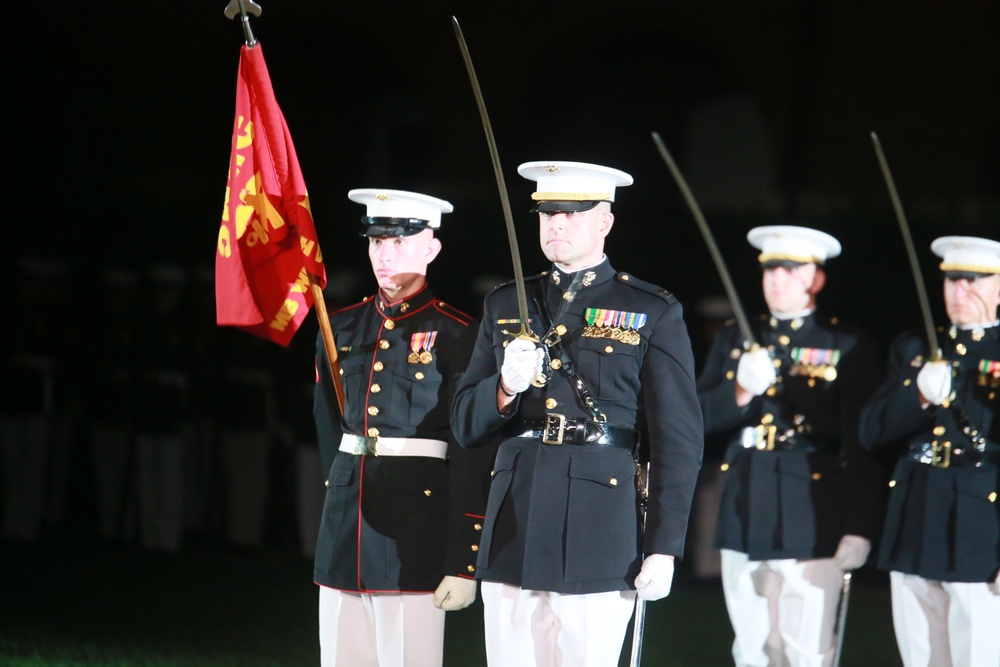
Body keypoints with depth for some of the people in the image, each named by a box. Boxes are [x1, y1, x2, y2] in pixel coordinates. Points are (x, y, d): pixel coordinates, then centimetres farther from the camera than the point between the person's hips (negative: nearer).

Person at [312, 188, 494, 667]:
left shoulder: (455, 335, -3)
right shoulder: (341, 328, 12)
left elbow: (472, 458, -7)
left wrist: (463, 565, -11)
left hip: (416, 530, -5)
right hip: (345, 526, 5)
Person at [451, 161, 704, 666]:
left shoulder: (652, 313, 3)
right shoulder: (505, 306, 14)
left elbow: (678, 439, 0)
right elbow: (466, 425, 13)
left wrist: (663, 549, -7)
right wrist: (506, 388, -10)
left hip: (600, 541, -4)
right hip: (511, 538, 4)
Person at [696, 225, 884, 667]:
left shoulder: (849, 348, 1)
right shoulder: (734, 341, 15)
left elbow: (864, 445, -4)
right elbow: (698, 418, 6)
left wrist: (859, 528, -12)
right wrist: (740, 391, -14)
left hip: (811, 525, -5)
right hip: (745, 517, 5)